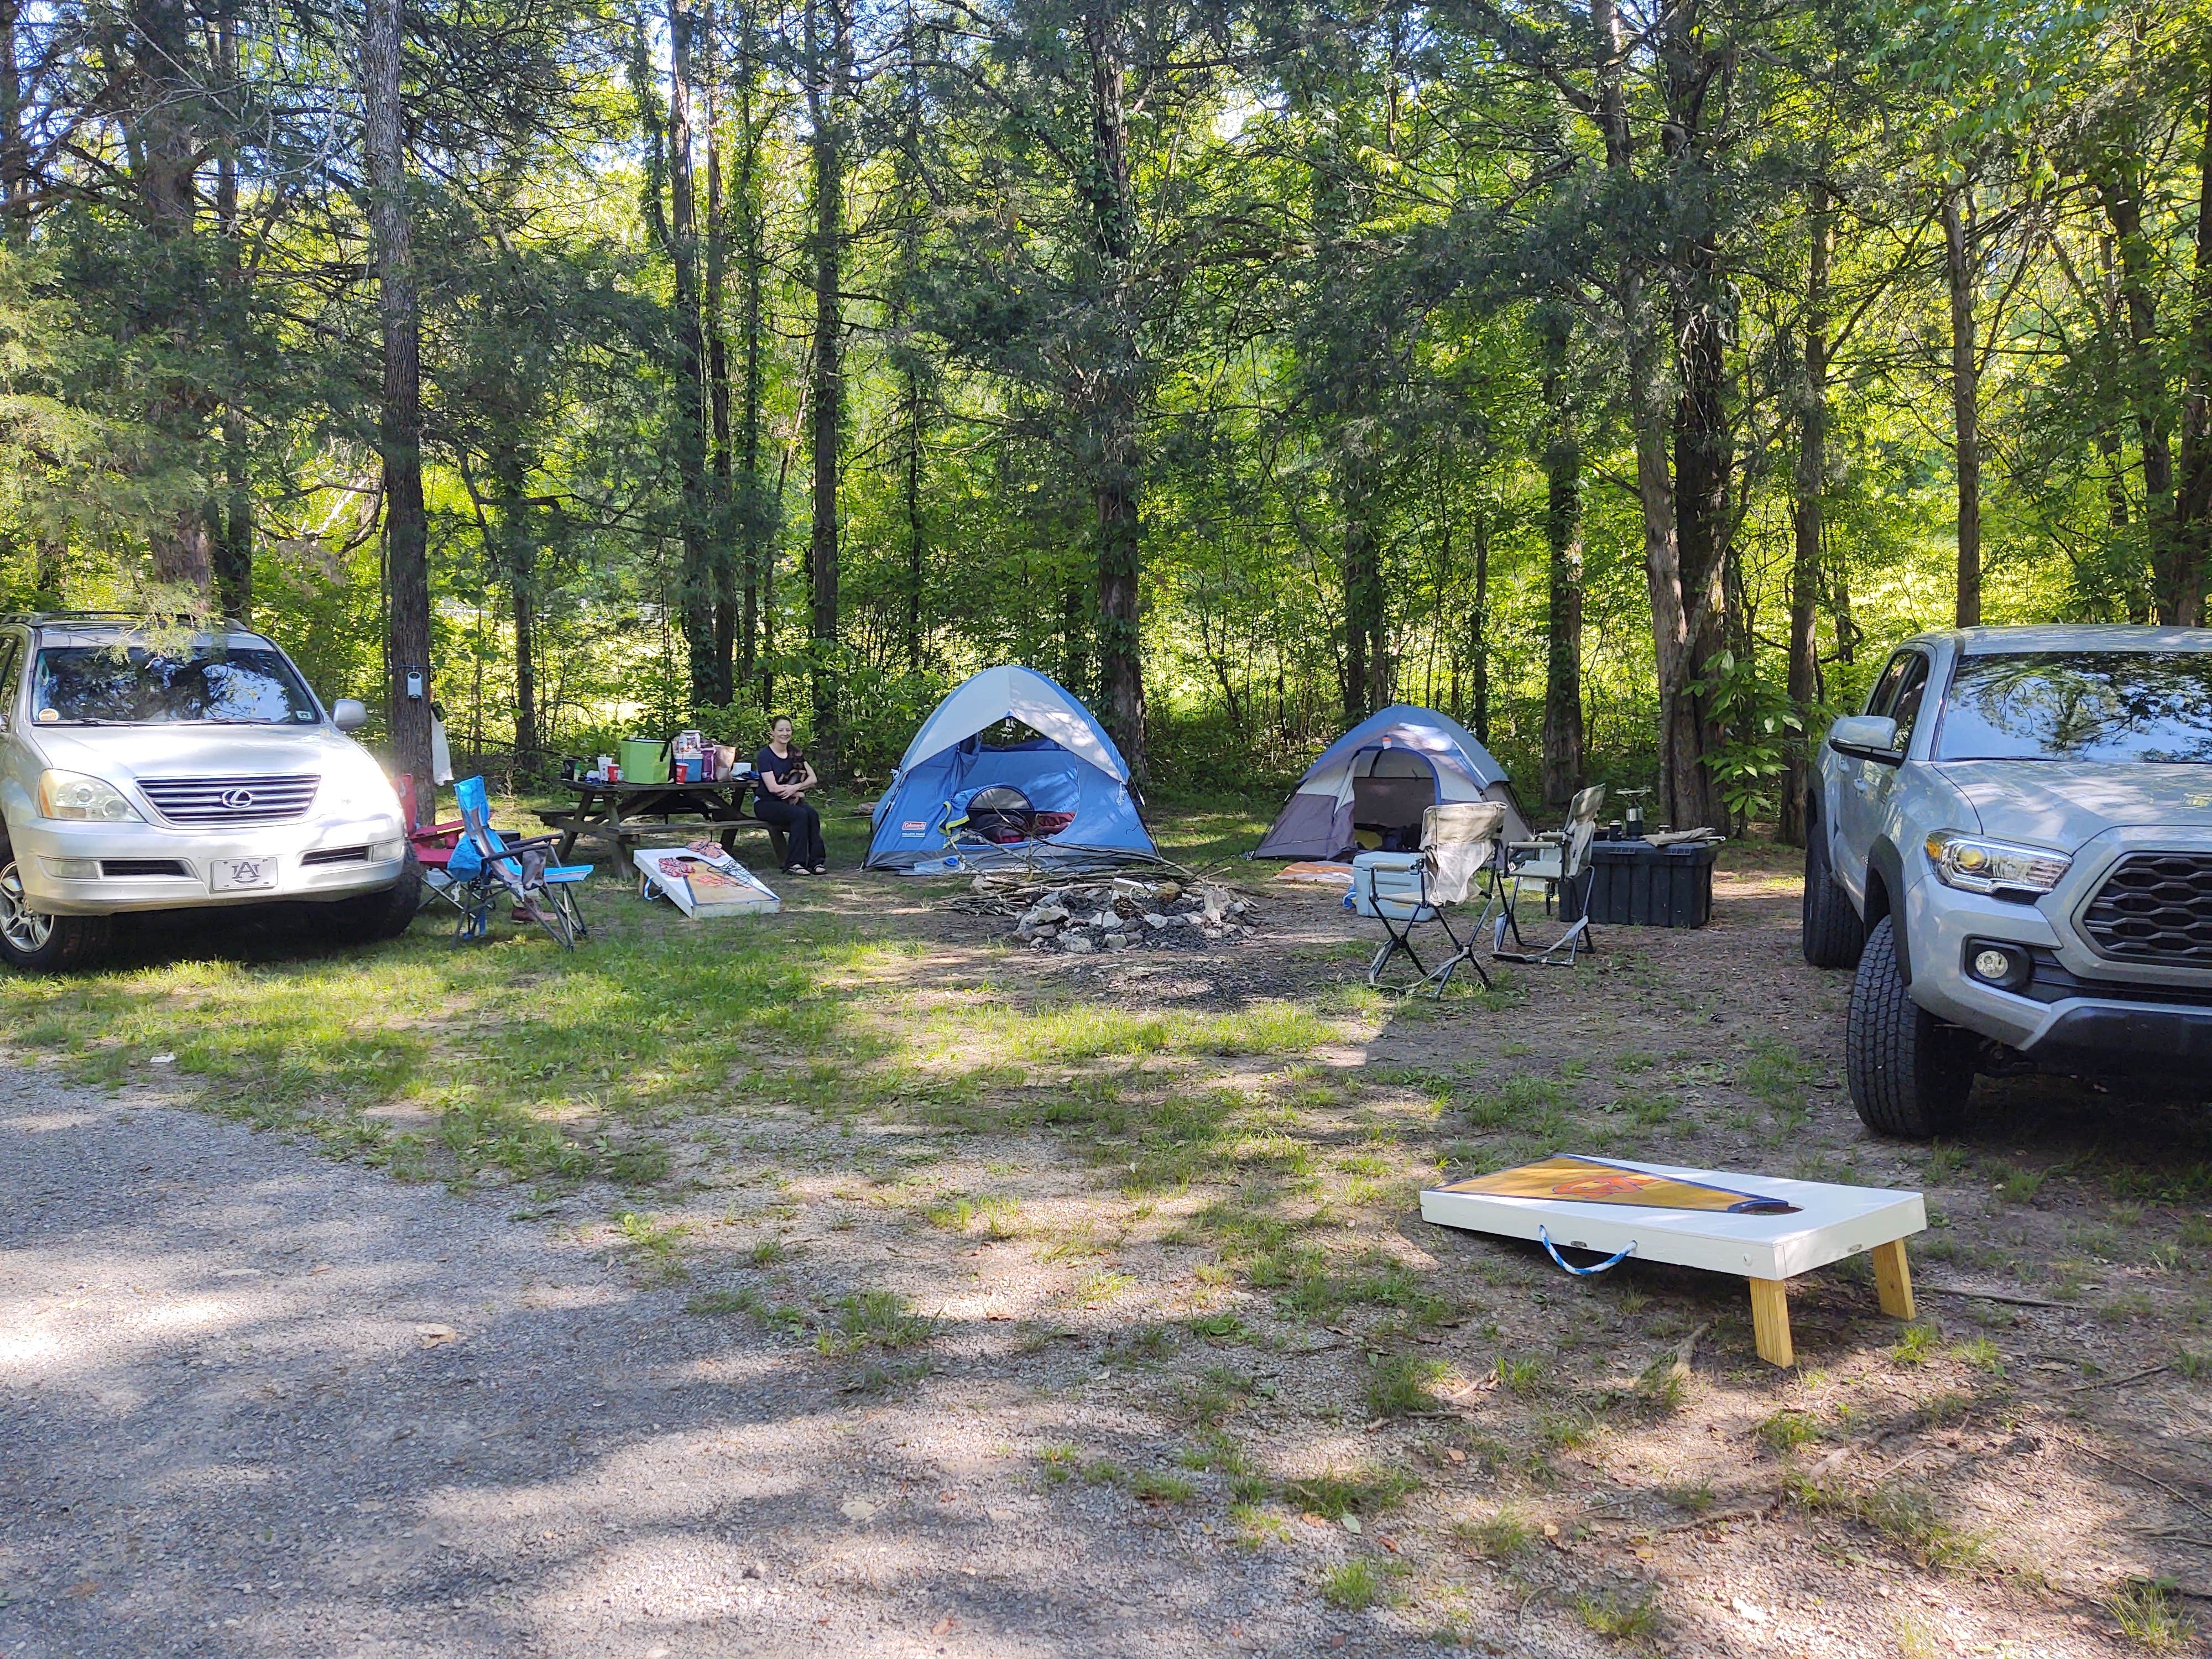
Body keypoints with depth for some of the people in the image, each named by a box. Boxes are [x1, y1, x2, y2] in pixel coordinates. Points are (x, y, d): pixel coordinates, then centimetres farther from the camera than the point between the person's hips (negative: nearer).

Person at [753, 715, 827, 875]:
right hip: (766, 804, -5)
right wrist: (797, 792, -9)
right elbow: (773, 787, -16)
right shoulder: (765, 756, -9)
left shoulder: (795, 754, 9)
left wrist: (796, 787, -17)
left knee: (812, 813, -25)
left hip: (789, 801, 5)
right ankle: (793, 864, -30)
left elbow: (813, 779, 1)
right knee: (800, 814, -31)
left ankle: (816, 861, -24)